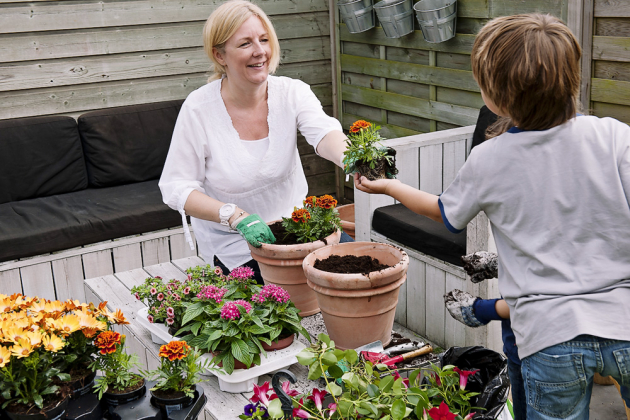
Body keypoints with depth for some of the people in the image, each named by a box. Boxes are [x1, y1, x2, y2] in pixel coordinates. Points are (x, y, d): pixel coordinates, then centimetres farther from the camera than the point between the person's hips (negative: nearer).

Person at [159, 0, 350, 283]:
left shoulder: (292, 93, -8)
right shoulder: (198, 109, -15)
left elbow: (324, 133, -28)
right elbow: (177, 188, -13)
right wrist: (237, 216, -29)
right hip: (234, 244, -3)